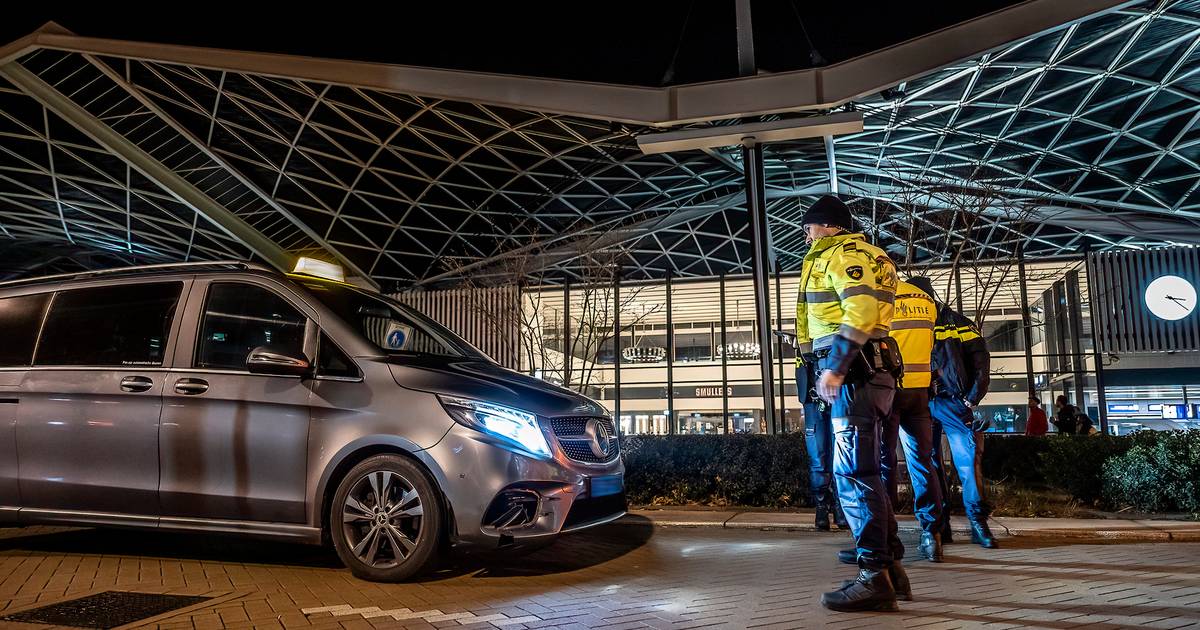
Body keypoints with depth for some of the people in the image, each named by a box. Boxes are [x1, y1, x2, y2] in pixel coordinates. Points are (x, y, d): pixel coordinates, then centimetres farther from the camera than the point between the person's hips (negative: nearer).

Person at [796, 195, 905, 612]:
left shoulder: (841, 252, -4)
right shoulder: (848, 255, 27)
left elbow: (861, 309, -19)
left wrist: (834, 366, -22)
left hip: (854, 372, -11)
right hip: (864, 371, 11)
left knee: (853, 474, -11)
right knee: (863, 471, 12)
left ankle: (876, 578, -9)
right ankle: (885, 566, 17)